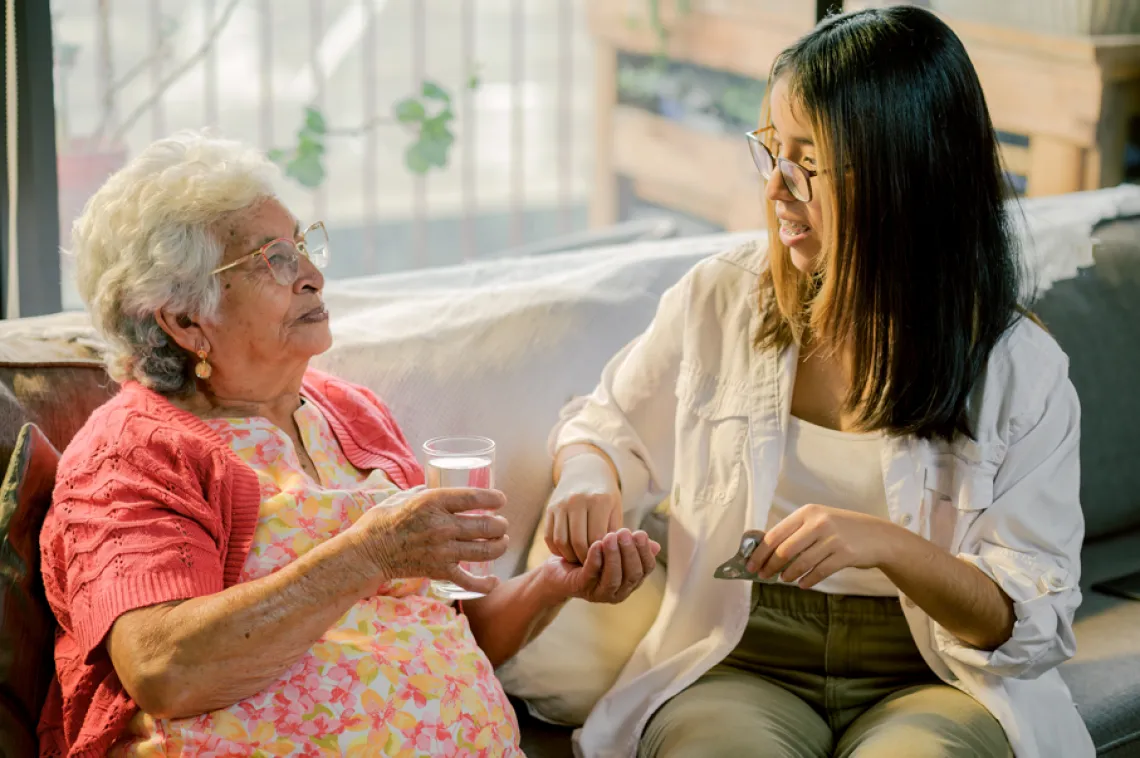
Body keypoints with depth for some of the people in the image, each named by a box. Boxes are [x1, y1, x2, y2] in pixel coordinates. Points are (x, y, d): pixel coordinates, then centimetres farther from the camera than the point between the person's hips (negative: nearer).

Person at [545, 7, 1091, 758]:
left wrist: (887, 546, -24)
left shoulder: (1020, 368, -4)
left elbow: (1033, 619, -7)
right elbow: (609, 428, 20)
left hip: (930, 678, 0)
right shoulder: (716, 301, 3)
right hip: (739, 662, 1)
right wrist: (588, 479, -4)